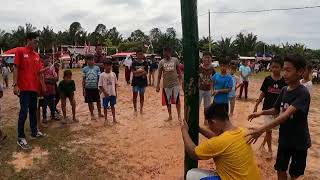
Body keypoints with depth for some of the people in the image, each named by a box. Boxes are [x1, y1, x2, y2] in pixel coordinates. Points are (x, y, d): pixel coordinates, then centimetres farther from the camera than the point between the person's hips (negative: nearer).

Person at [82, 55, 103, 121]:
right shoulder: (85, 69, 0)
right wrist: (83, 89, 1)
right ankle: (92, 114, 25)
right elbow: (83, 80, 3)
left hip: (96, 87, 0)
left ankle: (99, 113, 29)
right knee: (90, 102, 10)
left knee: (98, 100, 11)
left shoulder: (97, 68, -2)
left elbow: (99, 78, 1)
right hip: (88, 88, 0)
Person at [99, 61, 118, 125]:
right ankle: (106, 119, 22)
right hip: (105, 94, -2)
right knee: (105, 107, 8)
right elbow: (100, 85, -8)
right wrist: (105, 92, -15)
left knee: (112, 106, 14)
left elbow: (115, 84, 7)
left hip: (113, 93, 3)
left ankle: (114, 118, 25)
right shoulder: (102, 75, -9)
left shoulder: (113, 74, 0)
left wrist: (115, 92, 6)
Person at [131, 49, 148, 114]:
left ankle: (141, 109, 21)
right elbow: (133, 72, -11)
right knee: (135, 95, 3)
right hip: (135, 82, -1)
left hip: (143, 81, 1)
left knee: (142, 95, 9)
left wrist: (137, 73, -17)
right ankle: (135, 109, 15)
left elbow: (146, 72, -7)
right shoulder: (134, 62, -3)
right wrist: (142, 71, -17)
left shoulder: (145, 63, 1)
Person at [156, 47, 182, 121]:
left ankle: (179, 115, 14)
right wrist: (158, 85, 0)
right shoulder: (161, 62, 1)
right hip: (166, 85, 1)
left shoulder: (175, 60, -1)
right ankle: (170, 116, 25)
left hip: (175, 83, -1)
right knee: (168, 102, 10)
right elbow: (159, 75, 4)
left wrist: (180, 81, -1)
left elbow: (179, 71, 6)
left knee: (177, 100, 2)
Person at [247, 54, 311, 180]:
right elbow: (276, 110, 11)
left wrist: (262, 129, -43)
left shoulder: (303, 93, -23)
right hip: (284, 139, 6)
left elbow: (286, 115, -34)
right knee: (280, 169, 15)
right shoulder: (284, 90, -1)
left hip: (299, 141, -6)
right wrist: (261, 113, -10)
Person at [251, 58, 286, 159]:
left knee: (269, 129, 10)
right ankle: (269, 149, 20)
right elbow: (263, 93, 2)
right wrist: (256, 105, 1)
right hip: (267, 108, 0)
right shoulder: (267, 79, -5)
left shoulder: (284, 81, -7)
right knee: (268, 129, 4)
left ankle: (263, 143, 34)